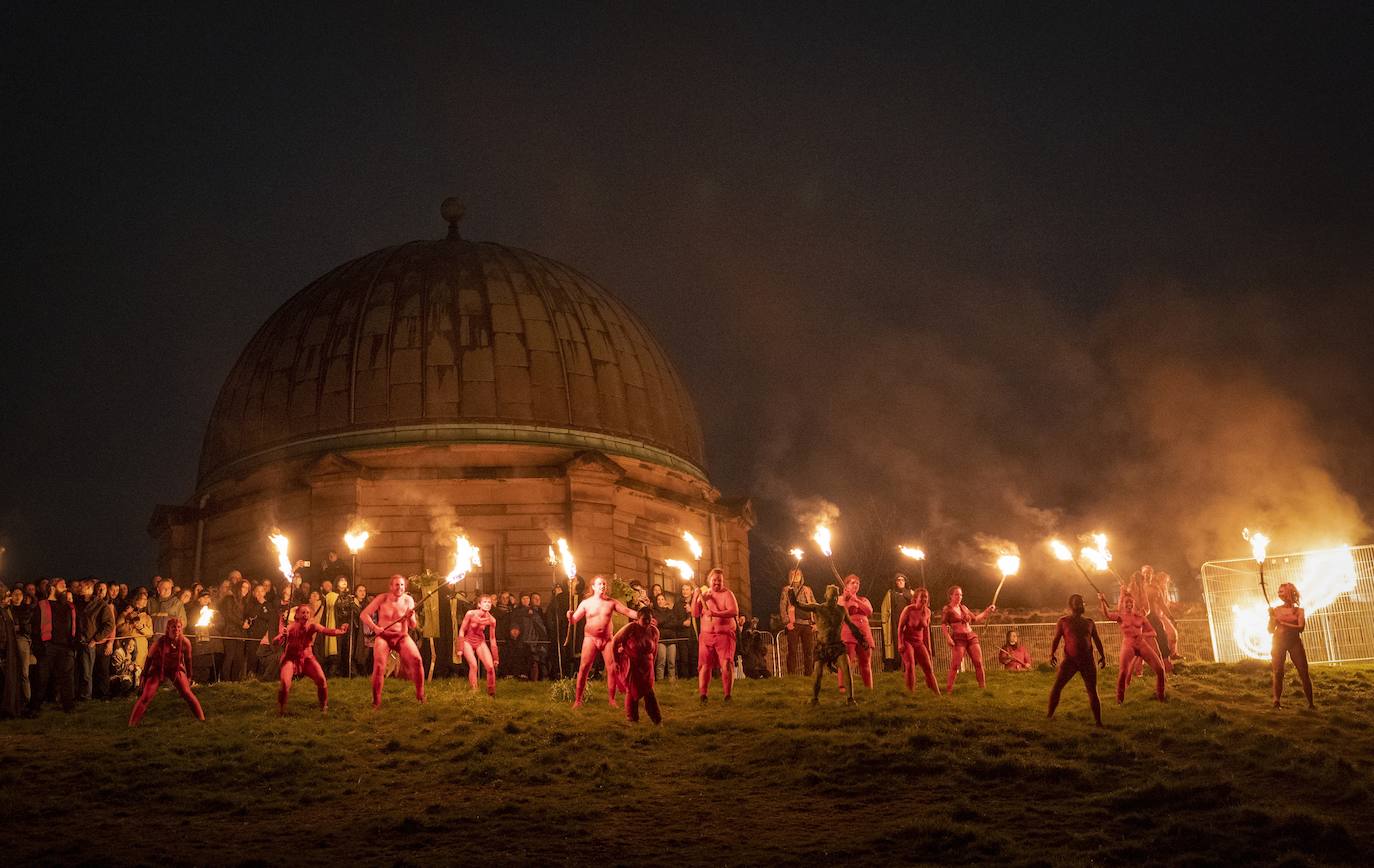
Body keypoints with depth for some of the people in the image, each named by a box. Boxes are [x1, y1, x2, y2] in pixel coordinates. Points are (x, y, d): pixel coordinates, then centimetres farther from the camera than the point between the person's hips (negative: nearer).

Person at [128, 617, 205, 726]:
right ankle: (132, 724, -1)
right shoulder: (160, 641, -23)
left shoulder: (185, 642, -18)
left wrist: (189, 676, 8)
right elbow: (150, 658, -9)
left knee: (187, 693, -11)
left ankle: (201, 719, 2)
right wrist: (144, 675, -2)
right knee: (146, 696, -10)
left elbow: (188, 660, -1)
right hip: (158, 668, -1)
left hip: (176, 669, 1)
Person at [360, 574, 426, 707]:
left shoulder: (408, 600, 0)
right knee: (379, 665, -22)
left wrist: (410, 617, -19)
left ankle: (420, 695, -4)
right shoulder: (382, 599, -5)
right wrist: (374, 627, -22)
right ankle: (376, 701, -6)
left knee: (417, 660, -21)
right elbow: (364, 614, -7)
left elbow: (413, 626, 3)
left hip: (402, 636, 1)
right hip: (383, 636, -1)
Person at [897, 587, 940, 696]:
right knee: (910, 666, -20)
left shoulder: (927, 611, 0)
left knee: (928, 668, 0)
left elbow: (926, 630, 11)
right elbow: (900, 627, -11)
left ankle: (937, 693, 4)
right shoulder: (908, 609, -14)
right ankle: (911, 693, -17)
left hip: (919, 642, 5)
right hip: (907, 641, -5)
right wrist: (900, 643, -18)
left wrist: (928, 647, 11)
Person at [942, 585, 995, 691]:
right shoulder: (947, 609, 1)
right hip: (958, 639, -6)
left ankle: (983, 686, 5)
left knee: (979, 662, -2)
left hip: (971, 637, 6)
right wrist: (948, 638, -20)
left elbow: (975, 619, 28)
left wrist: (987, 611, 23)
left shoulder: (963, 608, 19)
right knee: (955, 665, -13)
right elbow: (943, 624, -8)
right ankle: (948, 689, -9)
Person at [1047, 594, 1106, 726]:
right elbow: (1056, 639, 3)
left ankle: (1099, 722, 7)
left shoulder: (1089, 622, 13)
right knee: (1056, 686, -13)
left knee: (1092, 691, 1)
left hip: (1087, 660, 2)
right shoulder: (1063, 621, 4)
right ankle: (1050, 715, -3)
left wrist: (1102, 655, 10)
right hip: (1070, 660, -2)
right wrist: (1052, 654, -9)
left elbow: (1097, 640, 18)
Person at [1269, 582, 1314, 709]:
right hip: (1279, 642, 1)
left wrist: (1283, 623, -16)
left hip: (1294, 642, -1)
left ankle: (1310, 703, -2)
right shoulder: (1276, 610, 8)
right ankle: (1277, 700, -4)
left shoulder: (1299, 610, 5)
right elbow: (1270, 630, 7)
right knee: (1278, 672, -7)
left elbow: (1301, 627, -11)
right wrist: (1272, 618, -10)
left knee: (1303, 672, -6)